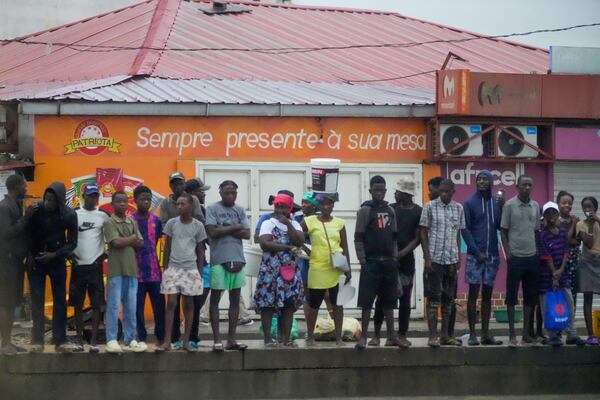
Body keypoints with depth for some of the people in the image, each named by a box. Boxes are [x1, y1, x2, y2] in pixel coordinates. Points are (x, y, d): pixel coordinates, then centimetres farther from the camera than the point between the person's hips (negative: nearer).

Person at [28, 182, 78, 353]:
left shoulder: (69, 215, -12)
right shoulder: (36, 210, -14)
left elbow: (72, 242, -6)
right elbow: (27, 233, -5)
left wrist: (55, 255, -17)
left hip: (57, 261, 1)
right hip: (36, 261, -1)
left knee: (60, 301, 2)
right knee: (37, 301, -1)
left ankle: (60, 341, 6)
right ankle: (37, 341, 0)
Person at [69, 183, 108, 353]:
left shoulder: (103, 216, 4)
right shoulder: (74, 214, 2)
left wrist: (105, 254, -1)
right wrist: (69, 253, -5)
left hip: (95, 265, 0)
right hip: (78, 264, 0)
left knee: (96, 304, -2)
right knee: (78, 304, 3)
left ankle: (94, 340, 0)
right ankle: (79, 339, 10)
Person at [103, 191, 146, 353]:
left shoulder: (132, 222, 15)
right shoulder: (109, 222, -2)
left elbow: (141, 243, 6)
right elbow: (116, 242, -14)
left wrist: (125, 241, -8)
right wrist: (132, 238, 0)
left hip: (131, 269, 5)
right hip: (116, 270, -5)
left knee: (131, 307, 7)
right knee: (114, 306, -4)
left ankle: (130, 340, 12)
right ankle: (111, 340, 0)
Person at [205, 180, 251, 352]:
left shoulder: (240, 210, 11)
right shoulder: (212, 209, -1)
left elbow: (247, 234, 2)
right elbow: (212, 232, -13)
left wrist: (224, 229, -8)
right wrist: (234, 228, -5)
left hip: (237, 259, 5)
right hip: (218, 259, -5)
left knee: (235, 299, 7)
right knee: (215, 299, -1)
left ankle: (231, 339, 13)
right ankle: (217, 340, 2)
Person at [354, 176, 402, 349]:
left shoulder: (390, 210, 12)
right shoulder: (365, 210, -4)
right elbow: (358, 238, -7)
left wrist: (395, 258, 7)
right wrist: (363, 261, -13)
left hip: (389, 263, 5)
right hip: (371, 263, -5)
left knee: (389, 301, 10)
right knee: (367, 301, -5)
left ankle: (392, 336, 16)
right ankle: (363, 337, -2)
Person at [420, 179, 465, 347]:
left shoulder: (458, 208, 9)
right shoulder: (430, 207, -2)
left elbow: (458, 234, 15)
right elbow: (423, 233, -2)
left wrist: (458, 257, 9)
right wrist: (427, 258, -9)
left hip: (452, 259, 4)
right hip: (435, 258, -4)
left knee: (448, 299, 8)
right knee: (434, 298, -4)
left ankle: (445, 335, 14)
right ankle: (433, 336, -3)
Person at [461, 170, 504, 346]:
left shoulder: (497, 202, 9)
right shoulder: (470, 203, -2)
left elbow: (501, 227, 3)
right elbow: (465, 230, -6)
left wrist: (501, 208, -10)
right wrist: (476, 252, -12)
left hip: (492, 255, 4)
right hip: (475, 254, -4)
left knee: (487, 294, 7)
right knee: (473, 293, -3)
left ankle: (485, 333, 10)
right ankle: (472, 334, -2)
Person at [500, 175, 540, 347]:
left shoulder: (535, 206, 9)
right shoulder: (510, 205, -3)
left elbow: (536, 231, 16)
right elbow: (503, 231, -2)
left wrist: (538, 251, 8)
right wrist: (508, 253, -9)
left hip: (532, 256, 5)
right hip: (516, 256, -5)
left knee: (530, 296, 6)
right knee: (512, 296, -2)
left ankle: (526, 333, 13)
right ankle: (512, 334, 2)